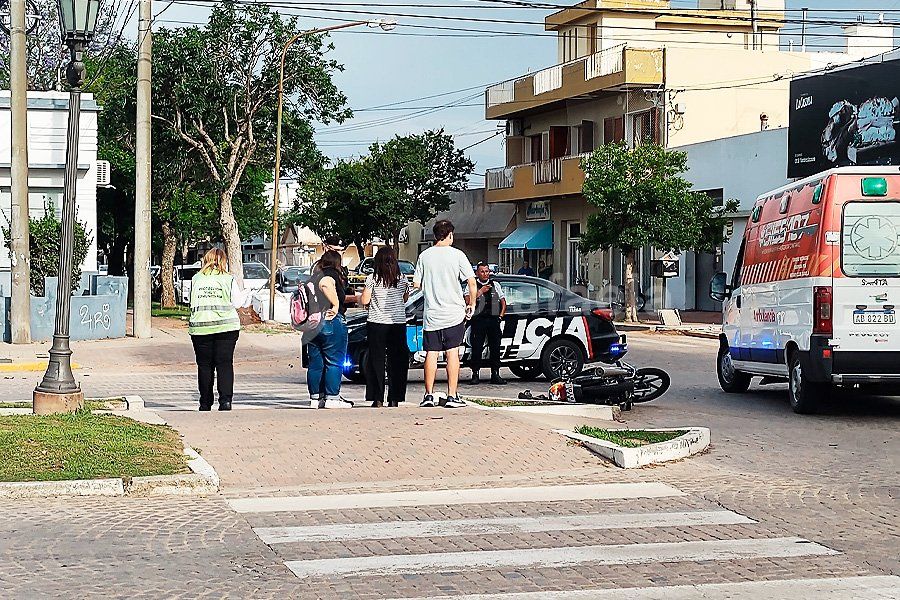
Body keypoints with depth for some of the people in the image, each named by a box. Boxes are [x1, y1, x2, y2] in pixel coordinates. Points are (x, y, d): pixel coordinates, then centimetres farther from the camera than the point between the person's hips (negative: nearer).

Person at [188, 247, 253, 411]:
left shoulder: (196, 279, 5)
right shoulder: (229, 279, -1)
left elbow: (192, 303, 11)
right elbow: (237, 302, 3)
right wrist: (247, 296, 22)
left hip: (200, 327, 2)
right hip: (225, 326, -2)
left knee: (204, 365, 8)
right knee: (225, 364, 0)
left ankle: (205, 403, 12)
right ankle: (225, 400, -11)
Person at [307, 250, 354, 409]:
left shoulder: (314, 277, 16)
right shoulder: (331, 275, -9)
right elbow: (326, 285, -31)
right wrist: (336, 306, -22)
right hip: (331, 323, -8)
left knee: (315, 363, 11)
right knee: (334, 362, -3)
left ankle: (315, 396, 14)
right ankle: (332, 397, -5)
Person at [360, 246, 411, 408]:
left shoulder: (372, 278, -6)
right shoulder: (402, 278, 3)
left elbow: (364, 301, -6)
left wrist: (364, 292, 14)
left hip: (377, 323, -2)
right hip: (398, 323, 2)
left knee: (376, 361, 4)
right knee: (396, 361, 8)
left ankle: (378, 400, 1)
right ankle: (395, 399, 6)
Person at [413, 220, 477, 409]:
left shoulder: (424, 256, 2)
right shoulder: (457, 255, -5)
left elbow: (416, 284, 4)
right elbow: (471, 281, -8)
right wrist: (472, 304, 5)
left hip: (431, 314, 2)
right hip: (454, 313, -2)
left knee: (431, 354, 7)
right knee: (452, 353, 1)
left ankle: (429, 395, 7)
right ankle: (451, 396, -1)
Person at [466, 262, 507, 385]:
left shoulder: (495, 285, 18)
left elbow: (503, 301, 20)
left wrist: (501, 315, 7)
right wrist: (481, 291, -13)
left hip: (494, 319, 3)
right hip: (478, 320, -3)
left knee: (495, 347, 1)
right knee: (477, 348, -6)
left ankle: (495, 374, 5)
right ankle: (475, 374, -2)